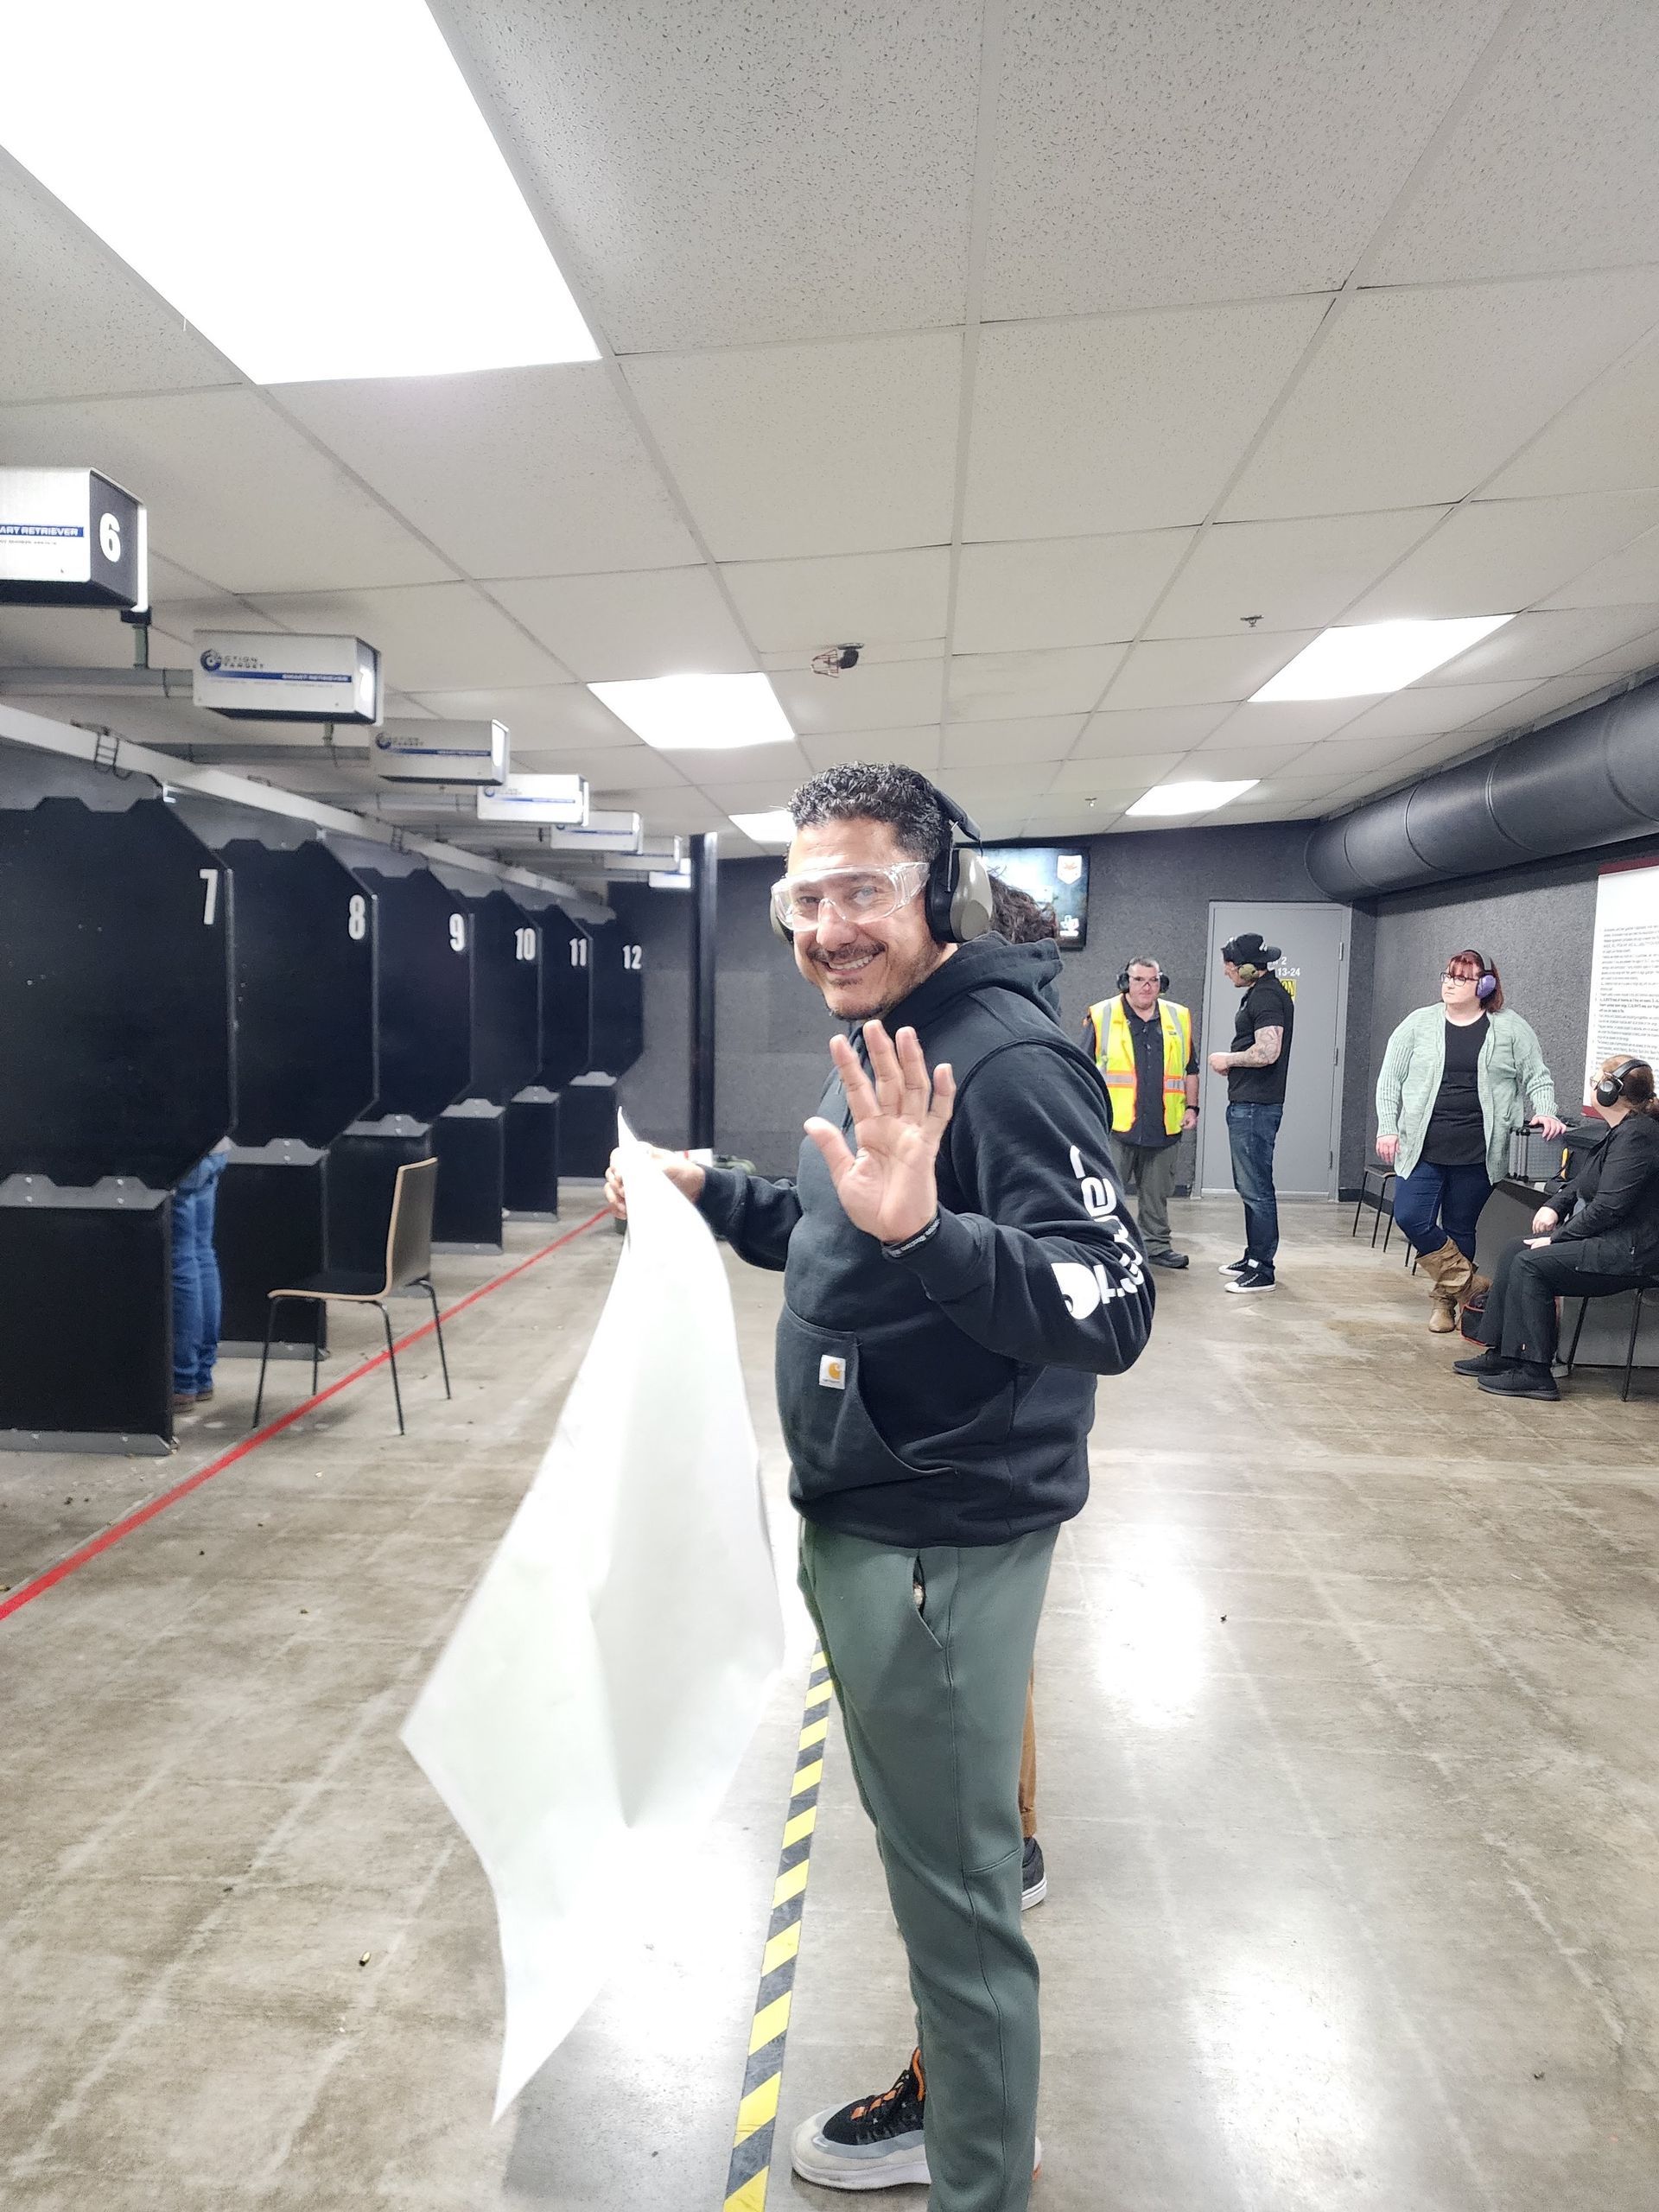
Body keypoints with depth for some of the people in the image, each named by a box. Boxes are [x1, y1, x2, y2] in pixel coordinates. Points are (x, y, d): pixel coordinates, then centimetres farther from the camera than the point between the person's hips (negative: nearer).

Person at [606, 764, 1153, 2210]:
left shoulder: (1008, 1062, -23)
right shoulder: (879, 1049, 8)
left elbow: (1110, 1312, -32)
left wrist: (926, 1229, -46)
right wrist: (715, 1195, 9)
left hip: (942, 1537, -10)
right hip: (863, 1518, 10)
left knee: (950, 1880, 6)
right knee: (929, 1840, 26)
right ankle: (947, 2094, 48)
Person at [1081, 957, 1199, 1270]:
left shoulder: (1178, 1018, 11)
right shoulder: (1101, 1016, 0)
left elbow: (1190, 1069, 19)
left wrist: (1191, 1108, 12)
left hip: (1164, 1127, 4)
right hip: (1114, 1125, -4)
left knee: (1157, 1194, 13)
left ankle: (1156, 1246, 24)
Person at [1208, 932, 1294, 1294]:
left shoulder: (1266, 997, -15)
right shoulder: (1260, 993, 18)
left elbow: (1267, 1052, -24)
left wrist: (1228, 1059, -10)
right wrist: (1232, 1064, 10)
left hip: (1255, 1106, -11)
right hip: (1247, 1104, 11)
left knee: (1256, 1188, -7)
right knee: (1249, 1185, 17)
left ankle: (1263, 1270, -3)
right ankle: (1254, 1257, 27)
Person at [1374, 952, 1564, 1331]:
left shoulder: (1509, 1028, 4)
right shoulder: (1420, 1023, 5)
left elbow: (1538, 1077, 9)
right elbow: (1390, 1079, 6)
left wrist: (1545, 1113, -9)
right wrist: (1387, 1129, -1)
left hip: (1478, 1153, -1)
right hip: (1423, 1147, 1)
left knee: (1459, 1229, 6)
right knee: (1410, 1218, -10)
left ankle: (1445, 1299, 24)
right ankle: (1468, 1284, 6)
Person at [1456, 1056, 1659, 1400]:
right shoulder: (1622, 1131, 14)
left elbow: (1608, 1207, -24)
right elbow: (1584, 1183, 25)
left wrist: (1557, 1238, -16)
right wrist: (1555, 1206, 7)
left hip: (1625, 1253, -11)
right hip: (1606, 1239, 11)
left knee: (1531, 1263, -20)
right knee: (1514, 1249, 4)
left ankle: (1534, 1372, -15)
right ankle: (1501, 1353, 6)